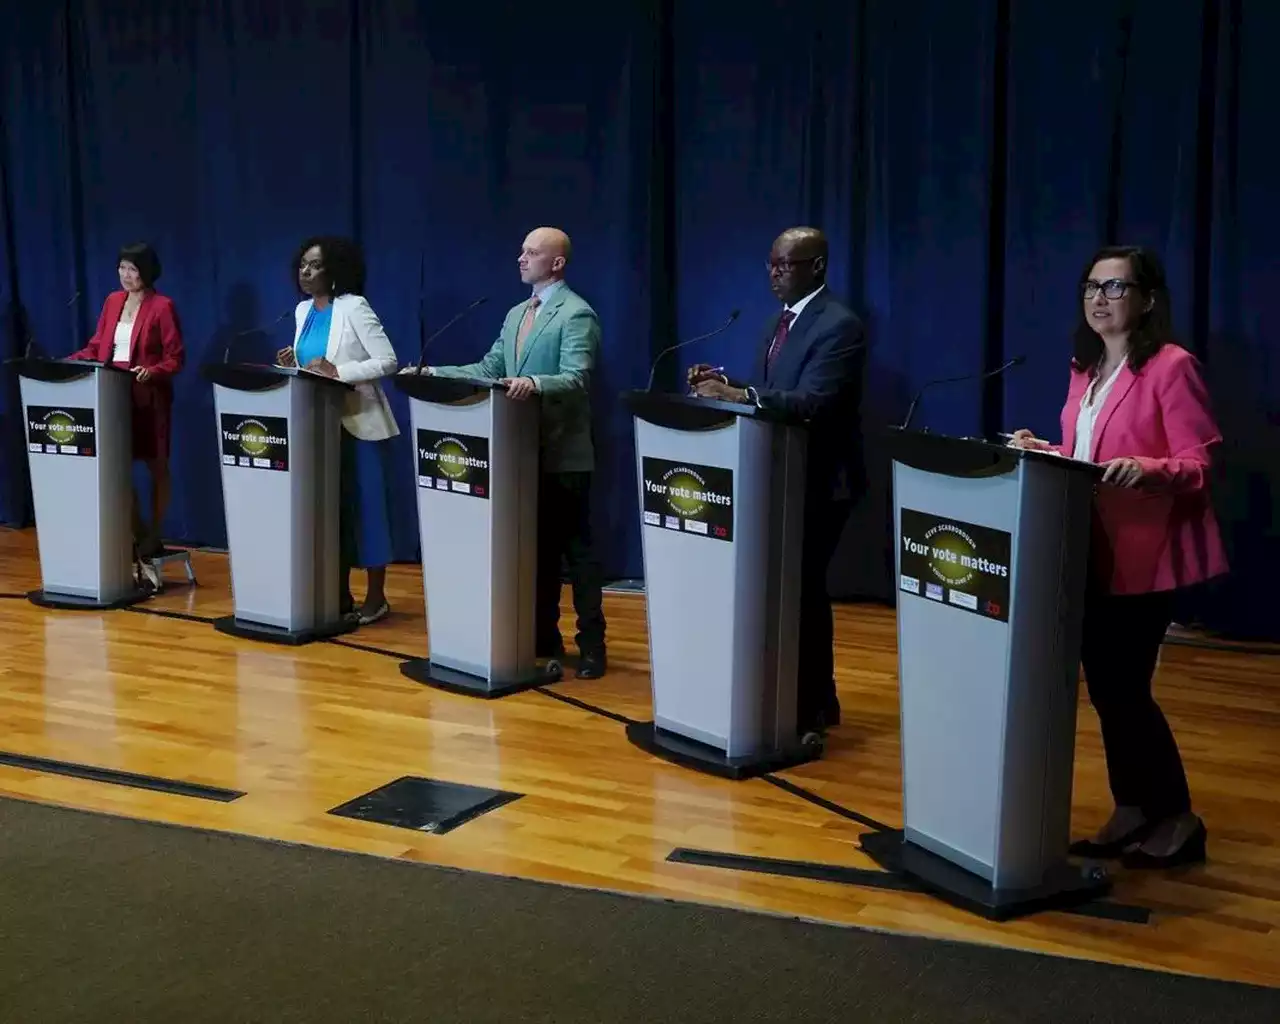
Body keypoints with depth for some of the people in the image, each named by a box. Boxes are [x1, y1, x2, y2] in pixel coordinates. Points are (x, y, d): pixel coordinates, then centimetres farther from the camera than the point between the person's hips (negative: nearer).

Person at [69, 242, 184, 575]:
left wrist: (151, 371, -26)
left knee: (155, 466, 5)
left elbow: (176, 358, -9)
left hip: (149, 398, -5)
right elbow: (96, 347, 12)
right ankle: (139, 533, 15)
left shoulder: (162, 306, -7)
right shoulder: (112, 301, 12)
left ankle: (153, 537, 14)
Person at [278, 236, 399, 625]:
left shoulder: (354, 308, -12)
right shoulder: (303, 311, 11)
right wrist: (292, 365, -2)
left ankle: (375, 598, 9)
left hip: (359, 424, -7)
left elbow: (388, 362, -17)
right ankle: (340, 595, 19)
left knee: (364, 507, -1)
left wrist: (337, 371, -25)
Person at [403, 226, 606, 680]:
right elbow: (488, 369, 17)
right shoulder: (516, 314, 17)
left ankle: (592, 646, 8)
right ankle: (544, 642, 22)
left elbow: (575, 379, -21)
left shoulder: (577, 314, -10)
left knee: (575, 549, -1)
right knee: (536, 549, 13)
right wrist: (434, 373, 8)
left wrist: (534, 382, -38)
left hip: (563, 452, -8)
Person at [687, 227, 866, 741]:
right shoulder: (783, 320, 14)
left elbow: (812, 403, -27)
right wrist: (726, 384, -4)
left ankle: (811, 712, 7)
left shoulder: (839, 325, -16)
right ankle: (812, 701, 26)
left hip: (817, 481, -9)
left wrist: (737, 396, -36)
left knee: (803, 590, -4)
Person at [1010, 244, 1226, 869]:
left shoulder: (1171, 366, -11)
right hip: (1090, 552, 8)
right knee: (1103, 684, 10)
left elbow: (1199, 465, -16)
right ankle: (1131, 812, 22)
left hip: (1146, 554, -8)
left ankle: (1176, 819, 10)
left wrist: (1146, 469, -33)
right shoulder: (1085, 370, 14)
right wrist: (1044, 452, 5)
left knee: (1125, 686, -6)